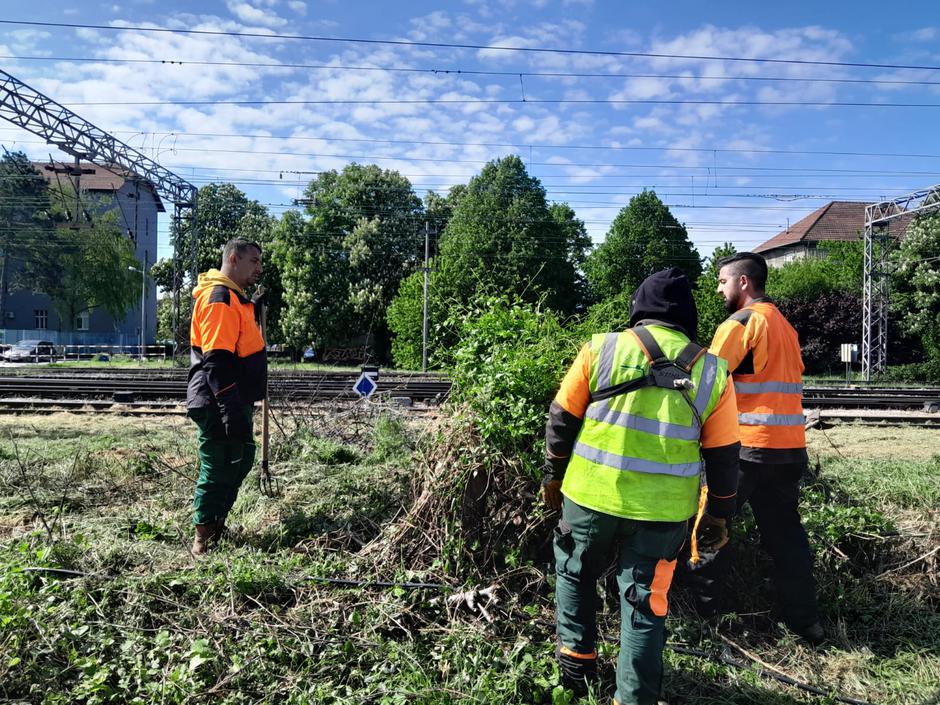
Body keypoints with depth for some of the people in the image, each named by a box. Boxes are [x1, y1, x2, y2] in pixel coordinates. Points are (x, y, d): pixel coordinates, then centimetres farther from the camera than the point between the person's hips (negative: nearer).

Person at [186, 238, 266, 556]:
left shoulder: (234, 297, 18)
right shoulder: (220, 297, -16)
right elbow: (217, 360, -23)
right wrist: (232, 410, -26)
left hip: (233, 402, 11)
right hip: (218, 406, -11)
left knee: (239, 461, 19)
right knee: (219, 470, -2)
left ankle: (215, 529, 32)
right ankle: (204, 541, 11)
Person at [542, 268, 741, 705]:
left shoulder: (601, 349, -5)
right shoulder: (712, 371, 0)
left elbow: (561, 420, 0)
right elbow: (724, 456, 5)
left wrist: (553, 476, 13)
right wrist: (718, 515, 16)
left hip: (590, 495, 0)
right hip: (663, 510, 1)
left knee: (575, 573, 25)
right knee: (646, 602, 14)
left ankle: (576, 659, 31)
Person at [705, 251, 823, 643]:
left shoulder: (741, 322, -10)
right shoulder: (785, 325, 17)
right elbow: (789, 378, 18)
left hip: (747, 444, -8)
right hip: (789, 446, 8)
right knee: (784, 530, 14)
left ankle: (704, 603, 16)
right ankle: (803, 617, 18)